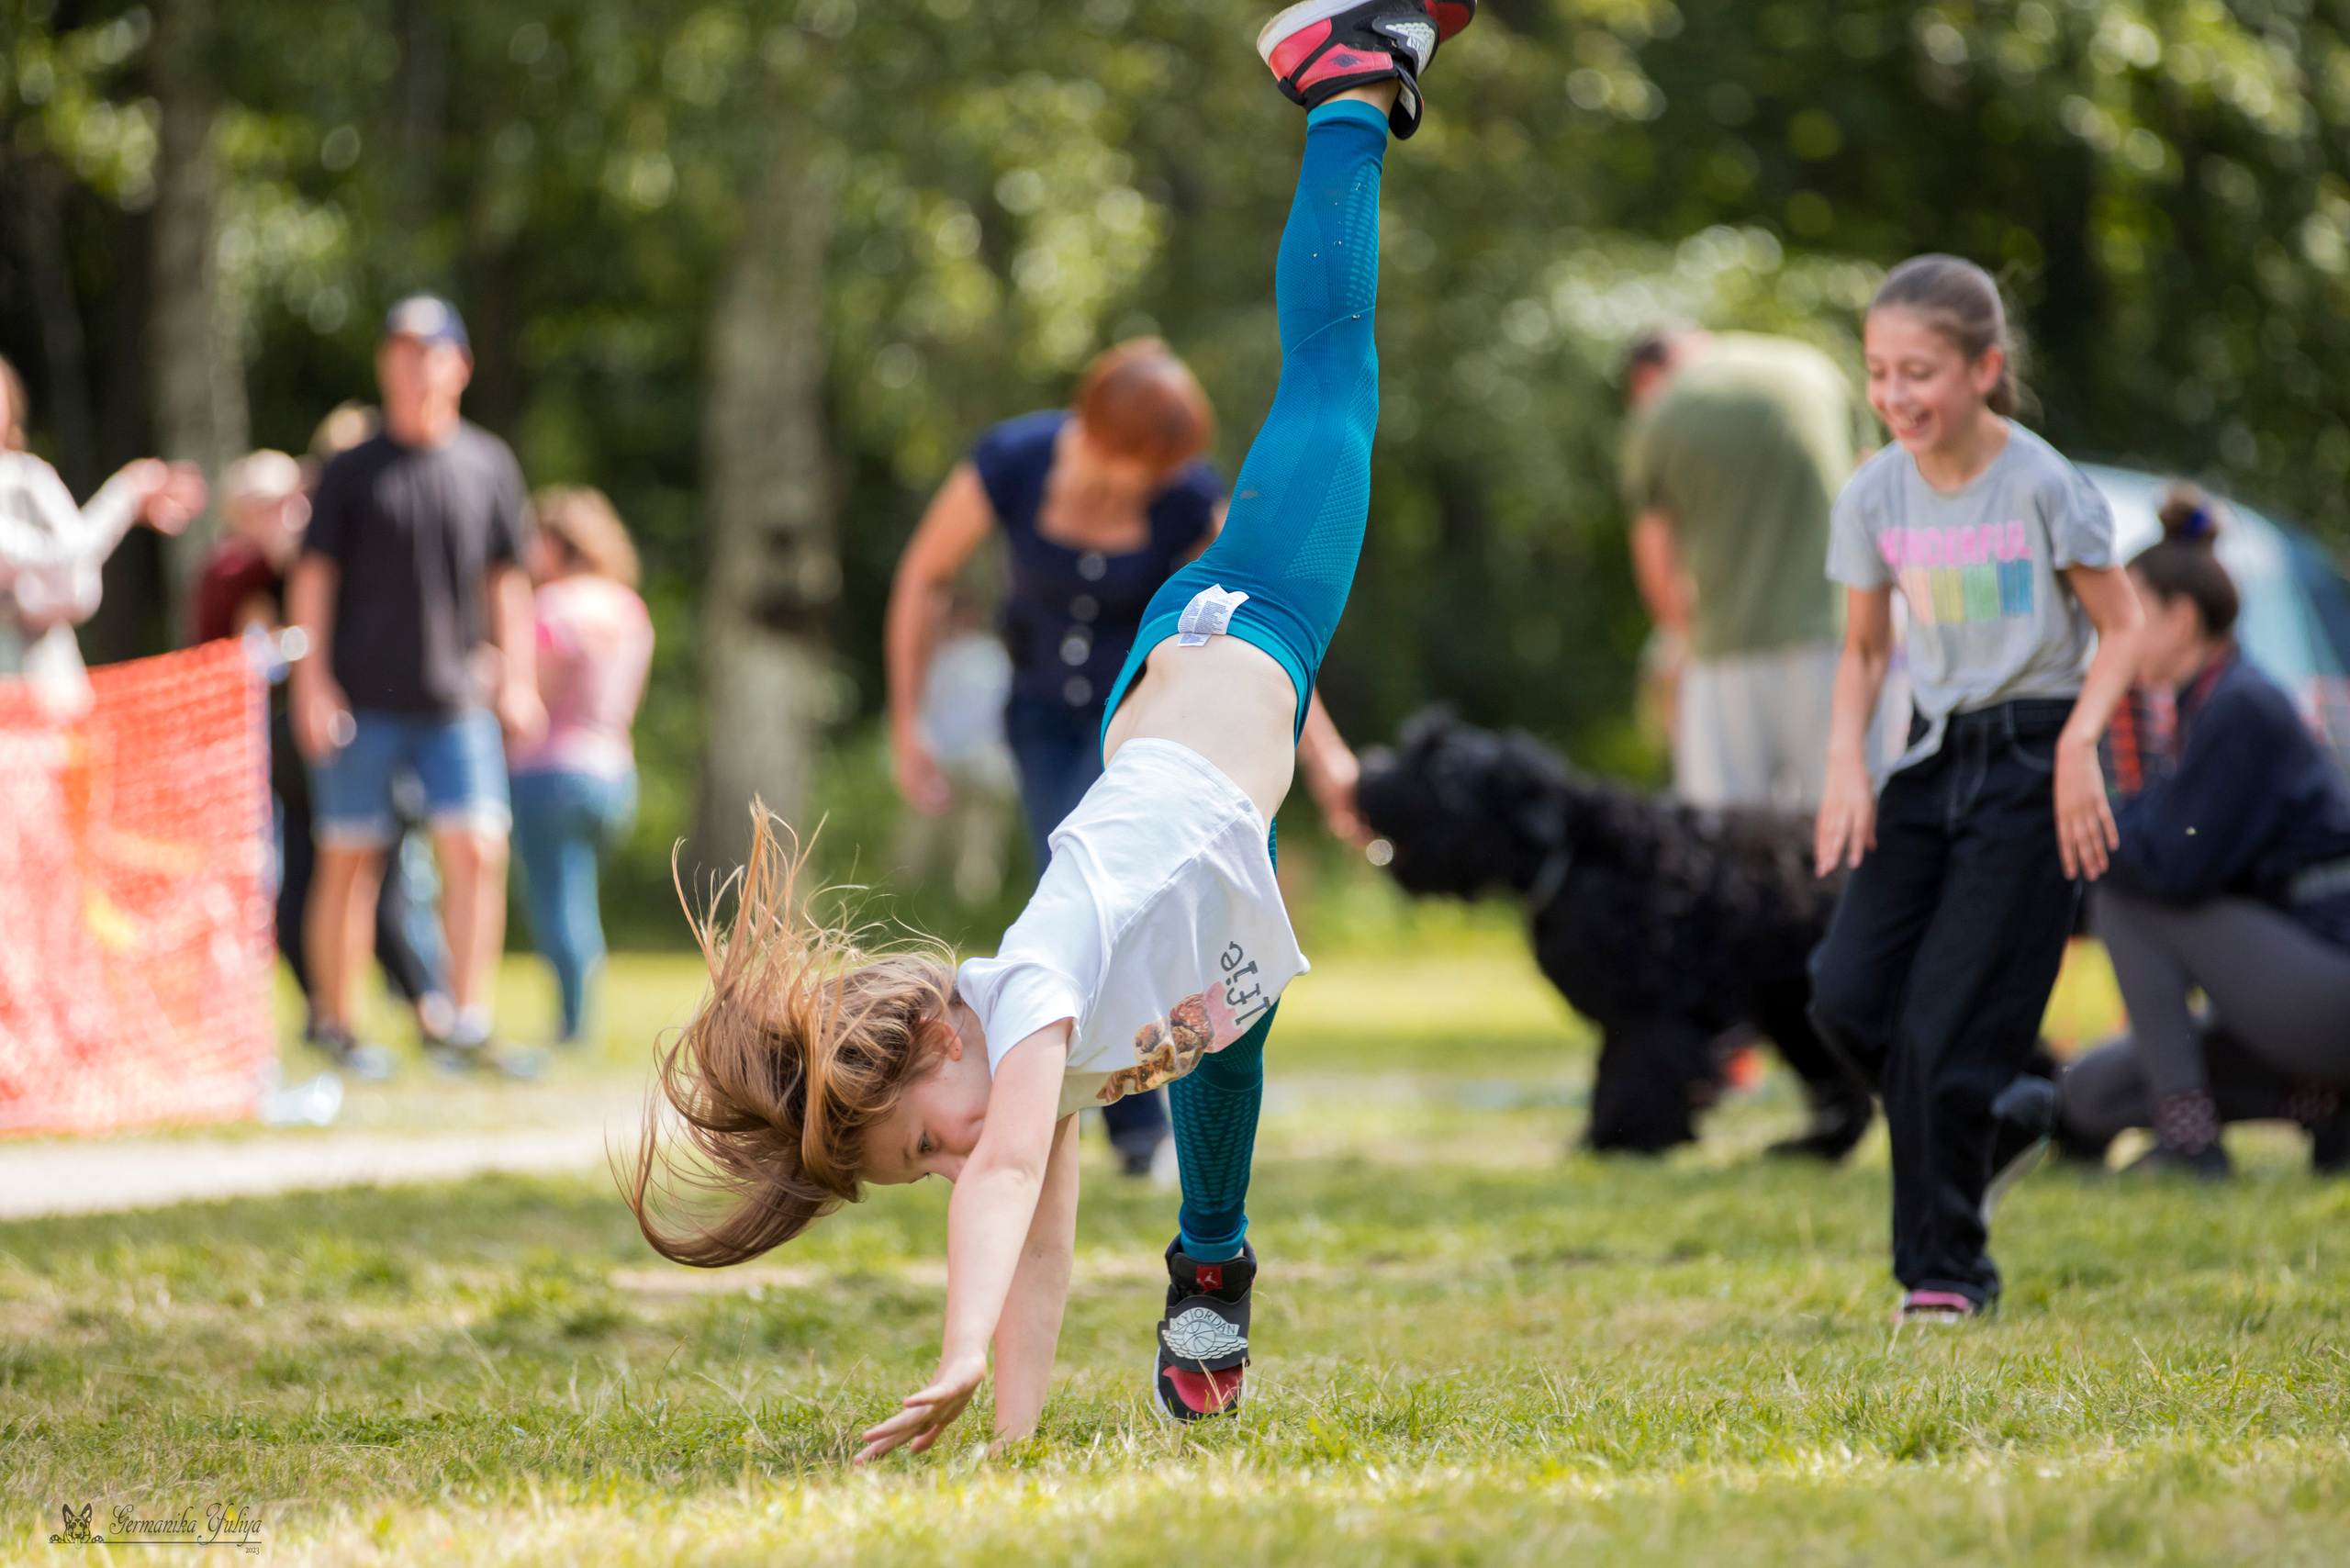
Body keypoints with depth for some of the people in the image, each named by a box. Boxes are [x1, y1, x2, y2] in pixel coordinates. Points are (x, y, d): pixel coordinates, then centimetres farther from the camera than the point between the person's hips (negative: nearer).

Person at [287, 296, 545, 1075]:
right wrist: (312, 685, -6)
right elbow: (312, 578, 2)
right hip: (362, 702, -2)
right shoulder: (352, 470, 2)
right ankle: (335, 1022, 11)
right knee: (348, 860, 2)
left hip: (457, 699, 2)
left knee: (477, 850, -9)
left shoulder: (489, 464, 10)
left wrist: (516, 680, 7)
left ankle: (467, 1022, -6)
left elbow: (508, 580, 14)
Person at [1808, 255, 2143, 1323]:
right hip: (1934, 755, 5)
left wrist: (2078, 744, -18)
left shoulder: (2042, 485, -11)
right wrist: (1846, 765, 0)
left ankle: (1946, 1268, 5)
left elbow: (2120, 627, -5)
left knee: (1944, 1024, -9)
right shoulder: (1874, 497, 3)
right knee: (1848, 997, -8)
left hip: (2030, 761, -5)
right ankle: (2003, 1117, 19)